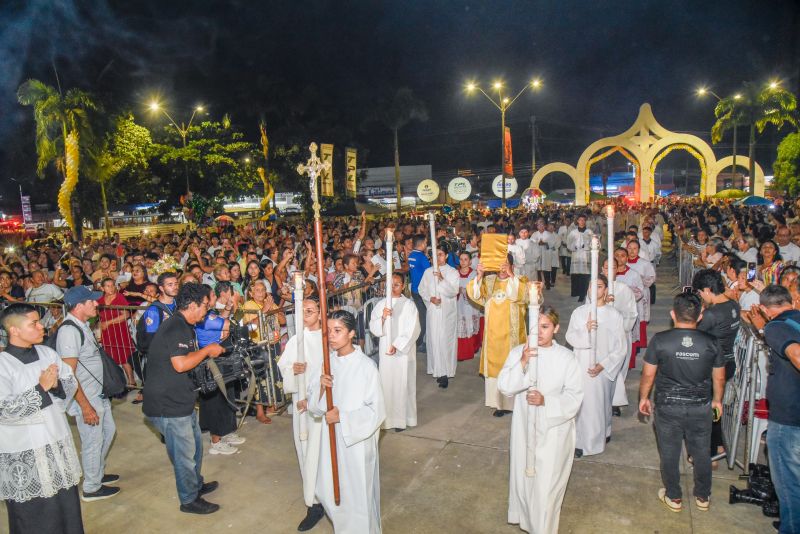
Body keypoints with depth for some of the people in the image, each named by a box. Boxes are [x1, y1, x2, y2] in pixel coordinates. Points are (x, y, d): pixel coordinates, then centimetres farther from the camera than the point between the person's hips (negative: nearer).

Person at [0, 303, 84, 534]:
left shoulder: (47, 353, 3)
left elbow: (72, 383, 7)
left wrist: (56, 384, -13)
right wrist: (41, 388, -20)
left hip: (58, 441, 5)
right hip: (24, 453, -5)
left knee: (66, 504, 17)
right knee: (34, 513, 9)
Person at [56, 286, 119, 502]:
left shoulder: (82, 325, 5)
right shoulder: (69, 330, -24)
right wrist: (85, 406, -22)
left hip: (98, 393, 9)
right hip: (86, 398, -9)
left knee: (108, 430, 23)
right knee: (93, 442, 6)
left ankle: (98, 473, 42)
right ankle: (91, 488, 25)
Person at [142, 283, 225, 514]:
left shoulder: (183, 326, 10)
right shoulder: (176, 328, -23)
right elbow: (180, 364, -32)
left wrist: (209, 351, 4)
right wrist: (207, 350, -20)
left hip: (181, 400, 10)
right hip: (168, 405, -10)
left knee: (195, 444, 25)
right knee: (184, 452, 6)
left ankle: (196, 484, 44)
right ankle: (190, 500, 24)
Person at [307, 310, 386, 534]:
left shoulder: (366, 366, -20)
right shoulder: (328, 361, -2)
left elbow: (376, 411, -18)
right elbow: (315, 404, 2)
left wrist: (342, 417, -21)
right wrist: (320, 385, -17)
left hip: (357, 439, -5)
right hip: (332, 435, 6)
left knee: (358, 492, 10)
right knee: (330, 490, 18)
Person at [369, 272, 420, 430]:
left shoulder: (409, 305, -5)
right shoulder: (381, 304, 5)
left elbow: (412, 330, -9)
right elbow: (373, 328, 1)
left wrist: (397, 345, -17)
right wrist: (382, 318, -18)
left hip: (403, 350, -3)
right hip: (385, 350, 3)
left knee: (402, 383, 2)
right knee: (385, 382, 5)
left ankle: (402, 418, 15)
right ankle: (387, 417, 18)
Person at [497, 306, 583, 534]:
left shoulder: (566, 358, -11)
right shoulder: (518, 352, -7)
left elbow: (574, 398, -12)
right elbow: (504, 387, -15)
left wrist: (546, 401, -28)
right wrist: (522, 363, -29)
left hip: (554, 431, -2)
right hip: (524, 428, 3)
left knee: (547, 483, 3)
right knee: (522, 476, 19)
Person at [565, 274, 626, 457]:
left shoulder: (614, 315, -4)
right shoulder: (579, 312, 2)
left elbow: (621, 348, -4)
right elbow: (570, 337, -5)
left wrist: (602, 365, -12)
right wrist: (585, 330, -24)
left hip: (604, 370, -1)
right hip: (581, 367, 1)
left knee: (601, 403, 9)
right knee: (581, 404, 3)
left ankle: (602, 434, 31)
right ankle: (580, 441, 16)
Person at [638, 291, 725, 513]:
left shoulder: (660, 340, -16)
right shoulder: (710, 342, -11)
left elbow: (648, 374, -9)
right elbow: (719, 378, 2)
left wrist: (643, 397, 8)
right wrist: (717, 400, 20)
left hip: (668, 407, -2)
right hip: (701, 407, 2)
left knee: (669, 453, 16)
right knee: (701, 453, 21)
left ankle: (673, 498, 32)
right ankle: (703, 497, 39)